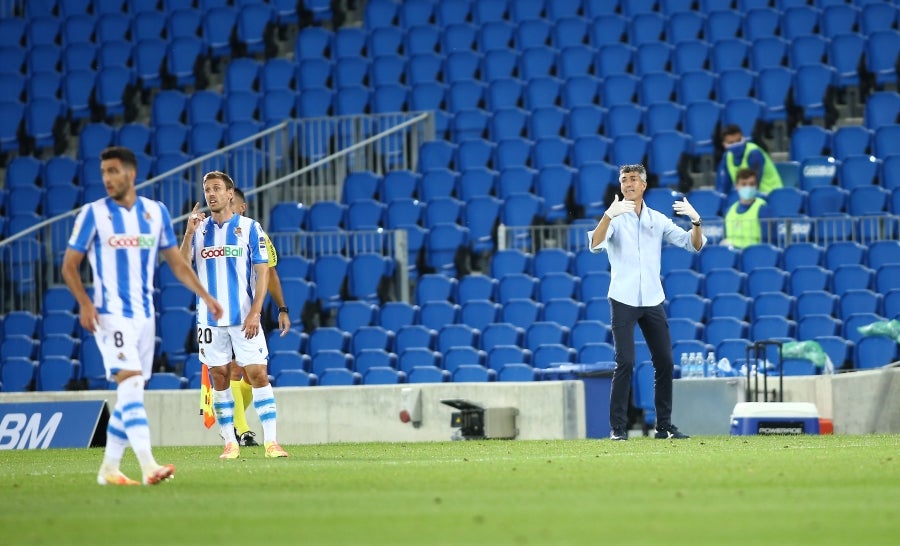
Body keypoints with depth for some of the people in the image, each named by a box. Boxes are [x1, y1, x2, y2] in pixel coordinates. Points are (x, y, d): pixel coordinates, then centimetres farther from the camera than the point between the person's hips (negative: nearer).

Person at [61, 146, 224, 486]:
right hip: (111, 315, -5)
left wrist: (205, 296, 4)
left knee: (130, 394, 7)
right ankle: (148, 466, -28)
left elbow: (176, 262, 14)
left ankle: (109, 468, 17)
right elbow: (70, 265, -1)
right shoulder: (93, 213, -4)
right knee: (130, 384, -19)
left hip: (144, 315, 5)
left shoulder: (156, 212, 6)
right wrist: (85, 303, -16)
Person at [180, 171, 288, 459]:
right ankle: (230, 443, 10)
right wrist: (188, 234, -15)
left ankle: (271, 441, -7)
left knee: (258, 374, -7)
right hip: (210, 318, 3)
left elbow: (262, 272, -2)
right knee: (219, 378, 4)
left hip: (244, 317, -3)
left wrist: (255, 312, -11)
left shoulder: (250, 228, 1)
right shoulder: (199, 228, 8)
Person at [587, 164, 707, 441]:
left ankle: (664, 426, 12)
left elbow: (694, 245, 8)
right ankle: (617, 427, -8)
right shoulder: (615, 217, -1)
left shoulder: (658, 220, 10)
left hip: (653, 301, 4)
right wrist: (609, 214, -33)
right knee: (625, 363, -12)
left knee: (665, 363, 3)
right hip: (623, 301, -4)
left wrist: (695, 221, -11)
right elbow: (595, 244, -19)